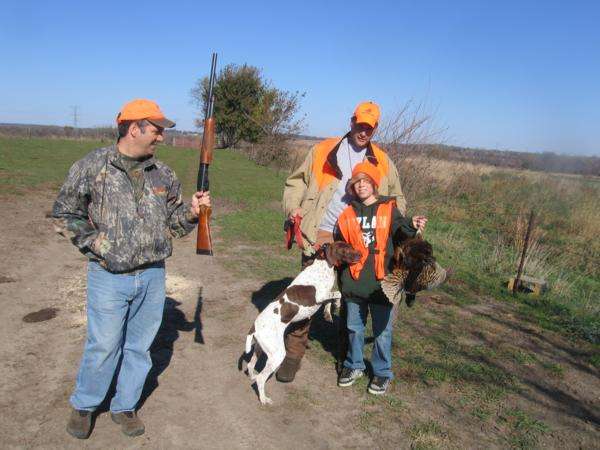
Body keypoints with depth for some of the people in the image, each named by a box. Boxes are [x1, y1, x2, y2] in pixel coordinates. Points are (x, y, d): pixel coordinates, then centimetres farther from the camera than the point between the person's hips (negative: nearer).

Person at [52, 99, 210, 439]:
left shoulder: (164, 174, 4)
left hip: (153, 275, 4)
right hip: (109, 277, -4)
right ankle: (83, 406, 33)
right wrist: (95, 244, -7)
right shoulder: (92, 166, -8)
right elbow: (65, 214, 1)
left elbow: (171, 222, 12)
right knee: (103, 346, 6)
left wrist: (192, 212, -8)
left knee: (140, 346, 15)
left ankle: (125, 406, 36)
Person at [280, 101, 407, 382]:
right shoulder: (324, 150, 4)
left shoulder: (382, 161, 10)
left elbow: (397, 200, 20)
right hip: (321, 234, -2)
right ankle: (293, 353, 8)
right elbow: (297, 181, 8)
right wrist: (293, 207, -9)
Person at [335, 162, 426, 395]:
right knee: (354, 327, 16)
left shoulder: (389, 210, -1)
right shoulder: (348, 214, 5)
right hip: (354, 283, 3)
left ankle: (382, 372, 25)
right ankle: (354, 366, 35)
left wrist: (412, 226, -36)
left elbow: (401, 229, -15)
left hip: (381, 283, -2)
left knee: (382, 330, 8)